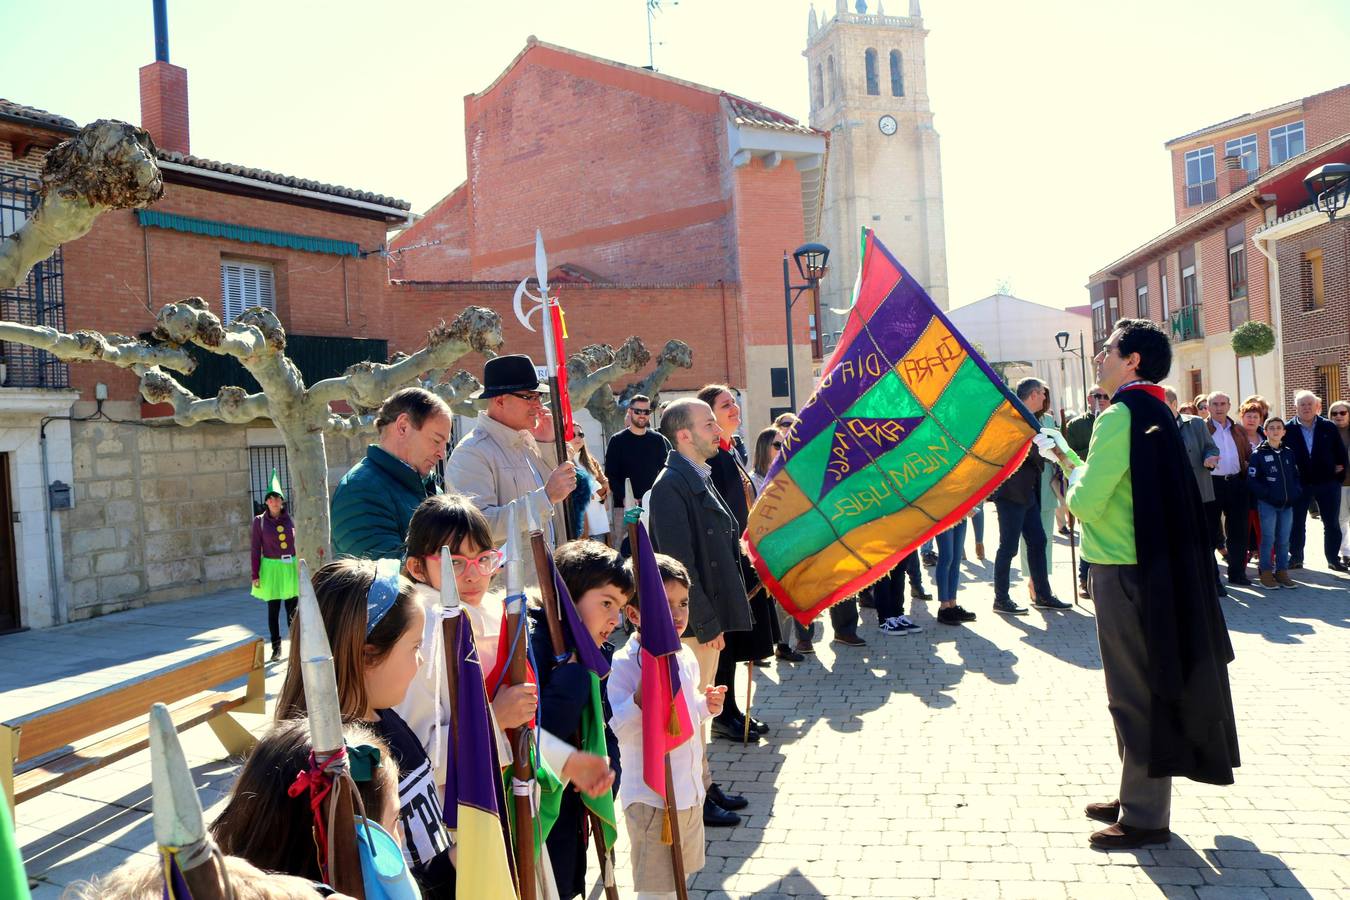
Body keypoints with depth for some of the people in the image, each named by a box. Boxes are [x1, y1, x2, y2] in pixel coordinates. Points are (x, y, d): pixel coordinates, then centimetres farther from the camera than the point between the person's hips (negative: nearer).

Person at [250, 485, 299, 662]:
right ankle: (276, 648, 17)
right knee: (273, 611, 6)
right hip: (271, 568, -1)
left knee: (293, 610, 3)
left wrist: (301, 568, 6)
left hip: (291, 568, 1)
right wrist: (255, 575, -4)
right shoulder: (259, 521, -2)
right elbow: (255, 549, -1)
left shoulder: (290, 519, 3)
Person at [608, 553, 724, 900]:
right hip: (651, 798, -7)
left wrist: (706, 705, -1)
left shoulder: (686, 656, 3)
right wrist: (643, 693, -39)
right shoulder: (623, 665, -21)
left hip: (690, 790, 7)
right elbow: (616, 730, -29)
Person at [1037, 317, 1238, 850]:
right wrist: (1065, 455, 23)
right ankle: (1136, 797, 30)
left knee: (1135, 692, -1)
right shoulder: (1155, 412, 12)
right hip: (1151, 566, 10)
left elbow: (1087, 502, -21)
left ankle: (1145, 817, 10)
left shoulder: (1120, 416, -18)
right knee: (1142, 688, 17)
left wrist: (1073, 479, -1)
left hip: (1124, 572, -10)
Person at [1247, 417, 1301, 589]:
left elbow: (1296, 476, 15)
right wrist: (1268, 495, -15)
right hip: (1267, 504, -4)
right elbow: (1252, 480, -8)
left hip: (1287, 504, 4)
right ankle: (1265, 572, 7)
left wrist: (1296, 492, -1)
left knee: (1284, 540, 9)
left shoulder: (1289, 453, 11)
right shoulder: (1258, 454, -4)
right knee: (1268, 539, -2)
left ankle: (1282, 572, 17)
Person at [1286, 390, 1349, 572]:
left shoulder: (1329, 427, 1)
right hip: (1299, 484, -1)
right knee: (1297, 523, 6)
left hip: (1327, 483, 1)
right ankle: (1296, 558, 17)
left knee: (1332, 523, 8)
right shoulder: (1287, 429, -4)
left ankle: (1333, 559, 19)